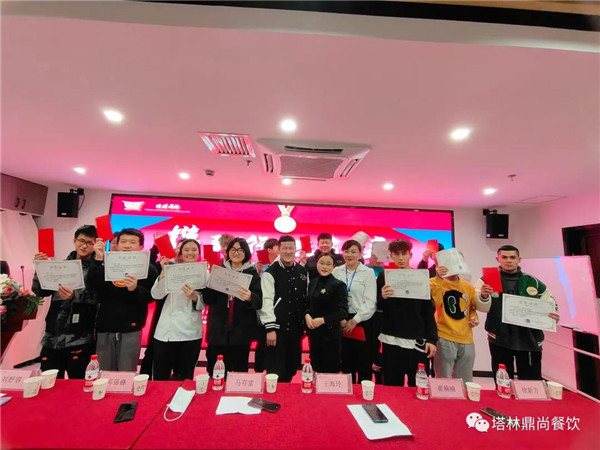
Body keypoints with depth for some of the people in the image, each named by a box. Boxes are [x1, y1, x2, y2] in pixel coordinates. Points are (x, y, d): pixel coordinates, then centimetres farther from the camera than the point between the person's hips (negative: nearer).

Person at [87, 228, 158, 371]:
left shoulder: (148, 269, -4)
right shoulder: (107, 264, 5)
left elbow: (151, 297, -12)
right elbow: (91, 287, -11)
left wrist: (135, 289, -30)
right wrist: (98, 260, -19)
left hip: (131, 329, -3)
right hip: (105, 326, 3)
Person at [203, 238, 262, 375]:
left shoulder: (253, 274, -1)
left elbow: (259, 302, -7)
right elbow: (208, 300, 4)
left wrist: (250, 297, -29)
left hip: (242, 330, -2)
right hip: (219, 329, 2)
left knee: (239, 369, 8)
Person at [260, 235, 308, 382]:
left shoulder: (303, 271, 7)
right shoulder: (270, 273, -9)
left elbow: (307, 298, 13)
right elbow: (266, 301, -14)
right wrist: (270, 328, -17)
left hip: (296, 327, 5)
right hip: (278, 327, -5)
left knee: (291, 368, 16)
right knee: (276, 371, 2)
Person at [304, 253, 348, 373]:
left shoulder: (338, 285, -10)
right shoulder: (312, 282, 7)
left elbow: (343, 311, -13)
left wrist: (323, 320, -18)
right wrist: (307, 315, -6)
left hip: (331, 333, -5)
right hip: (314, 332, 5)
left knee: (330, 370, 7)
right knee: (315, 368, 16)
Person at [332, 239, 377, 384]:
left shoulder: (368, 272, -4)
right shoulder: (336, 271, 3)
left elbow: (370, 302, -8)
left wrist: (354, 320, -11)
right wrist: (340, 319, -5)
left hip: (361, 321, -2)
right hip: (341, 322, 2)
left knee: (363, 363, 6)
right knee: (346, 362, 14)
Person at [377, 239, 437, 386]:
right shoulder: (384, 277, 0)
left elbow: (428, 310, 3)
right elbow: (378, 307, 0)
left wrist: (432, 339, -3)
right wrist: (382, 298, -21)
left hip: (418, 341, 0)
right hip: (391, 340, 0)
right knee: (392, 386, 9)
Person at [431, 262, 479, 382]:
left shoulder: (468, 286, 9)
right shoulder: (435, 282, -6)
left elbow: (472, 308, 21)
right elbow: (436, 302, -23)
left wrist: (474, 317, 0)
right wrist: (438, 278, -31)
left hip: (466, 340, 5)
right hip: (444, 339, -5)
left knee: (465, 383, 18)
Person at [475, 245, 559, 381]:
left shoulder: (533, 282, 2)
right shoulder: (487, 280, -6)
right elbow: (483, 307, -15)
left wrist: (553, 315, -9)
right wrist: (483, 296, -36)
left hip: (529, 340, 2)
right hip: (500, 340, -2)